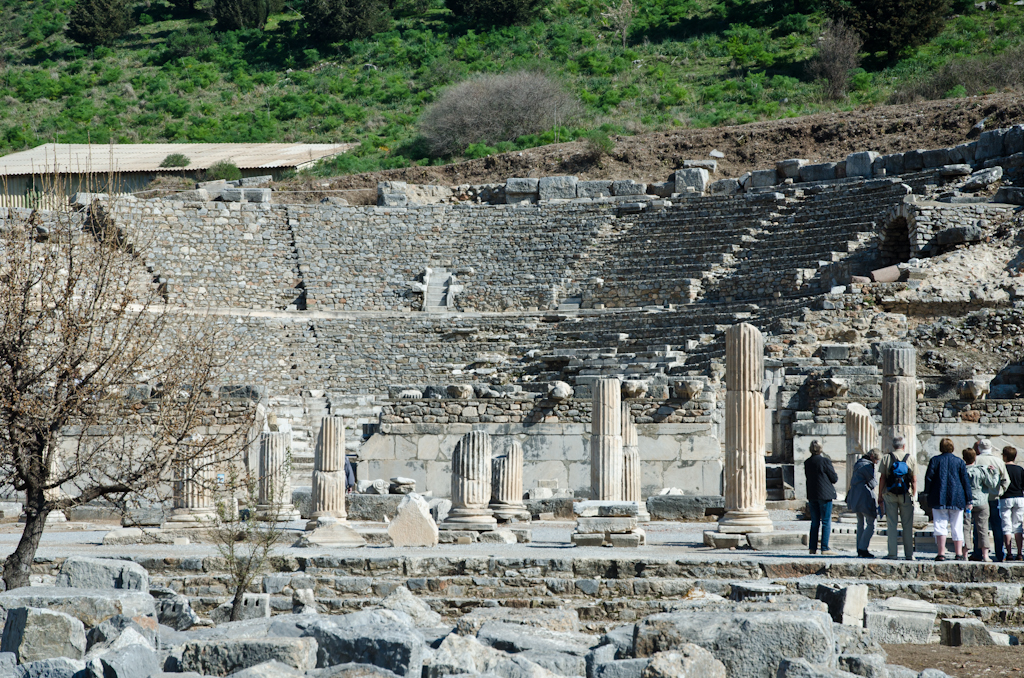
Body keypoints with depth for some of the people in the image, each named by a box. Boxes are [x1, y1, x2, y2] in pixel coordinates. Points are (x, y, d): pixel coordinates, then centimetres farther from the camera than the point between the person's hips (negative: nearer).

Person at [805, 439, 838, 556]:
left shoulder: (807, 463, 4)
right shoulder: (825, 461, -13)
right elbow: (834, 478, -8)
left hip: (812, 495, 5)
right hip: (824, 494, -5)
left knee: (814, 522, 12)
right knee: (826, 522, 0)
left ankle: (812, 548, 12)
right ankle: (825, 548, -3)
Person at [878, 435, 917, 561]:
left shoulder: (886, 458, 1)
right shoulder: (910, 459, 3)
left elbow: (882, 478, -2)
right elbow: (914, 480, 1)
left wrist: (880, 496, 2)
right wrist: (914, 496, 8)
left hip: (890, 494, 0)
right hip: (906, 495, 0)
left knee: (891, 525, 1)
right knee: (907, 526, 5)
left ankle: (892, 553, -3)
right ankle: (909, 554, 5)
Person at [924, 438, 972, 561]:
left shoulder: (935, 460, 2)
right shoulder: (959, 461, 5)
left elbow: (929, 478, -2)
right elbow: (965, 481, 3)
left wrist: (928, 493, 10)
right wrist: (968, 500, 6)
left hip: (939, 499, -1)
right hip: (957, 498, 1)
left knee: (940, 526, -3)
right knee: (957, 527, 7)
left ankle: (941, 553, -12)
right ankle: (959, 553, 4)